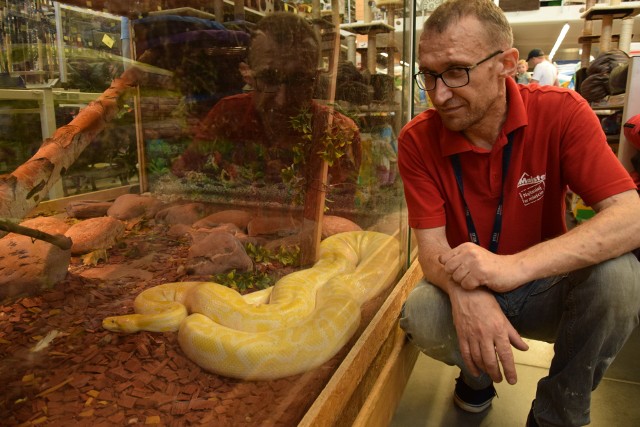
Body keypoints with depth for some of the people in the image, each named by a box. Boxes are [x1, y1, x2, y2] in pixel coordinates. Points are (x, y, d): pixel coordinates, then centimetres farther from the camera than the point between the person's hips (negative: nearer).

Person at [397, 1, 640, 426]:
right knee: (420, 314, -30)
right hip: (465, 291, 0)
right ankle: (477, 372, 7)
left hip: (545, 290, 1)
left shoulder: (560, 112, -16)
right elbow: (432, 248, -18)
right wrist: (465, 293, -42)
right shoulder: (419, 140, -15)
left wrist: (516, 266, -40)